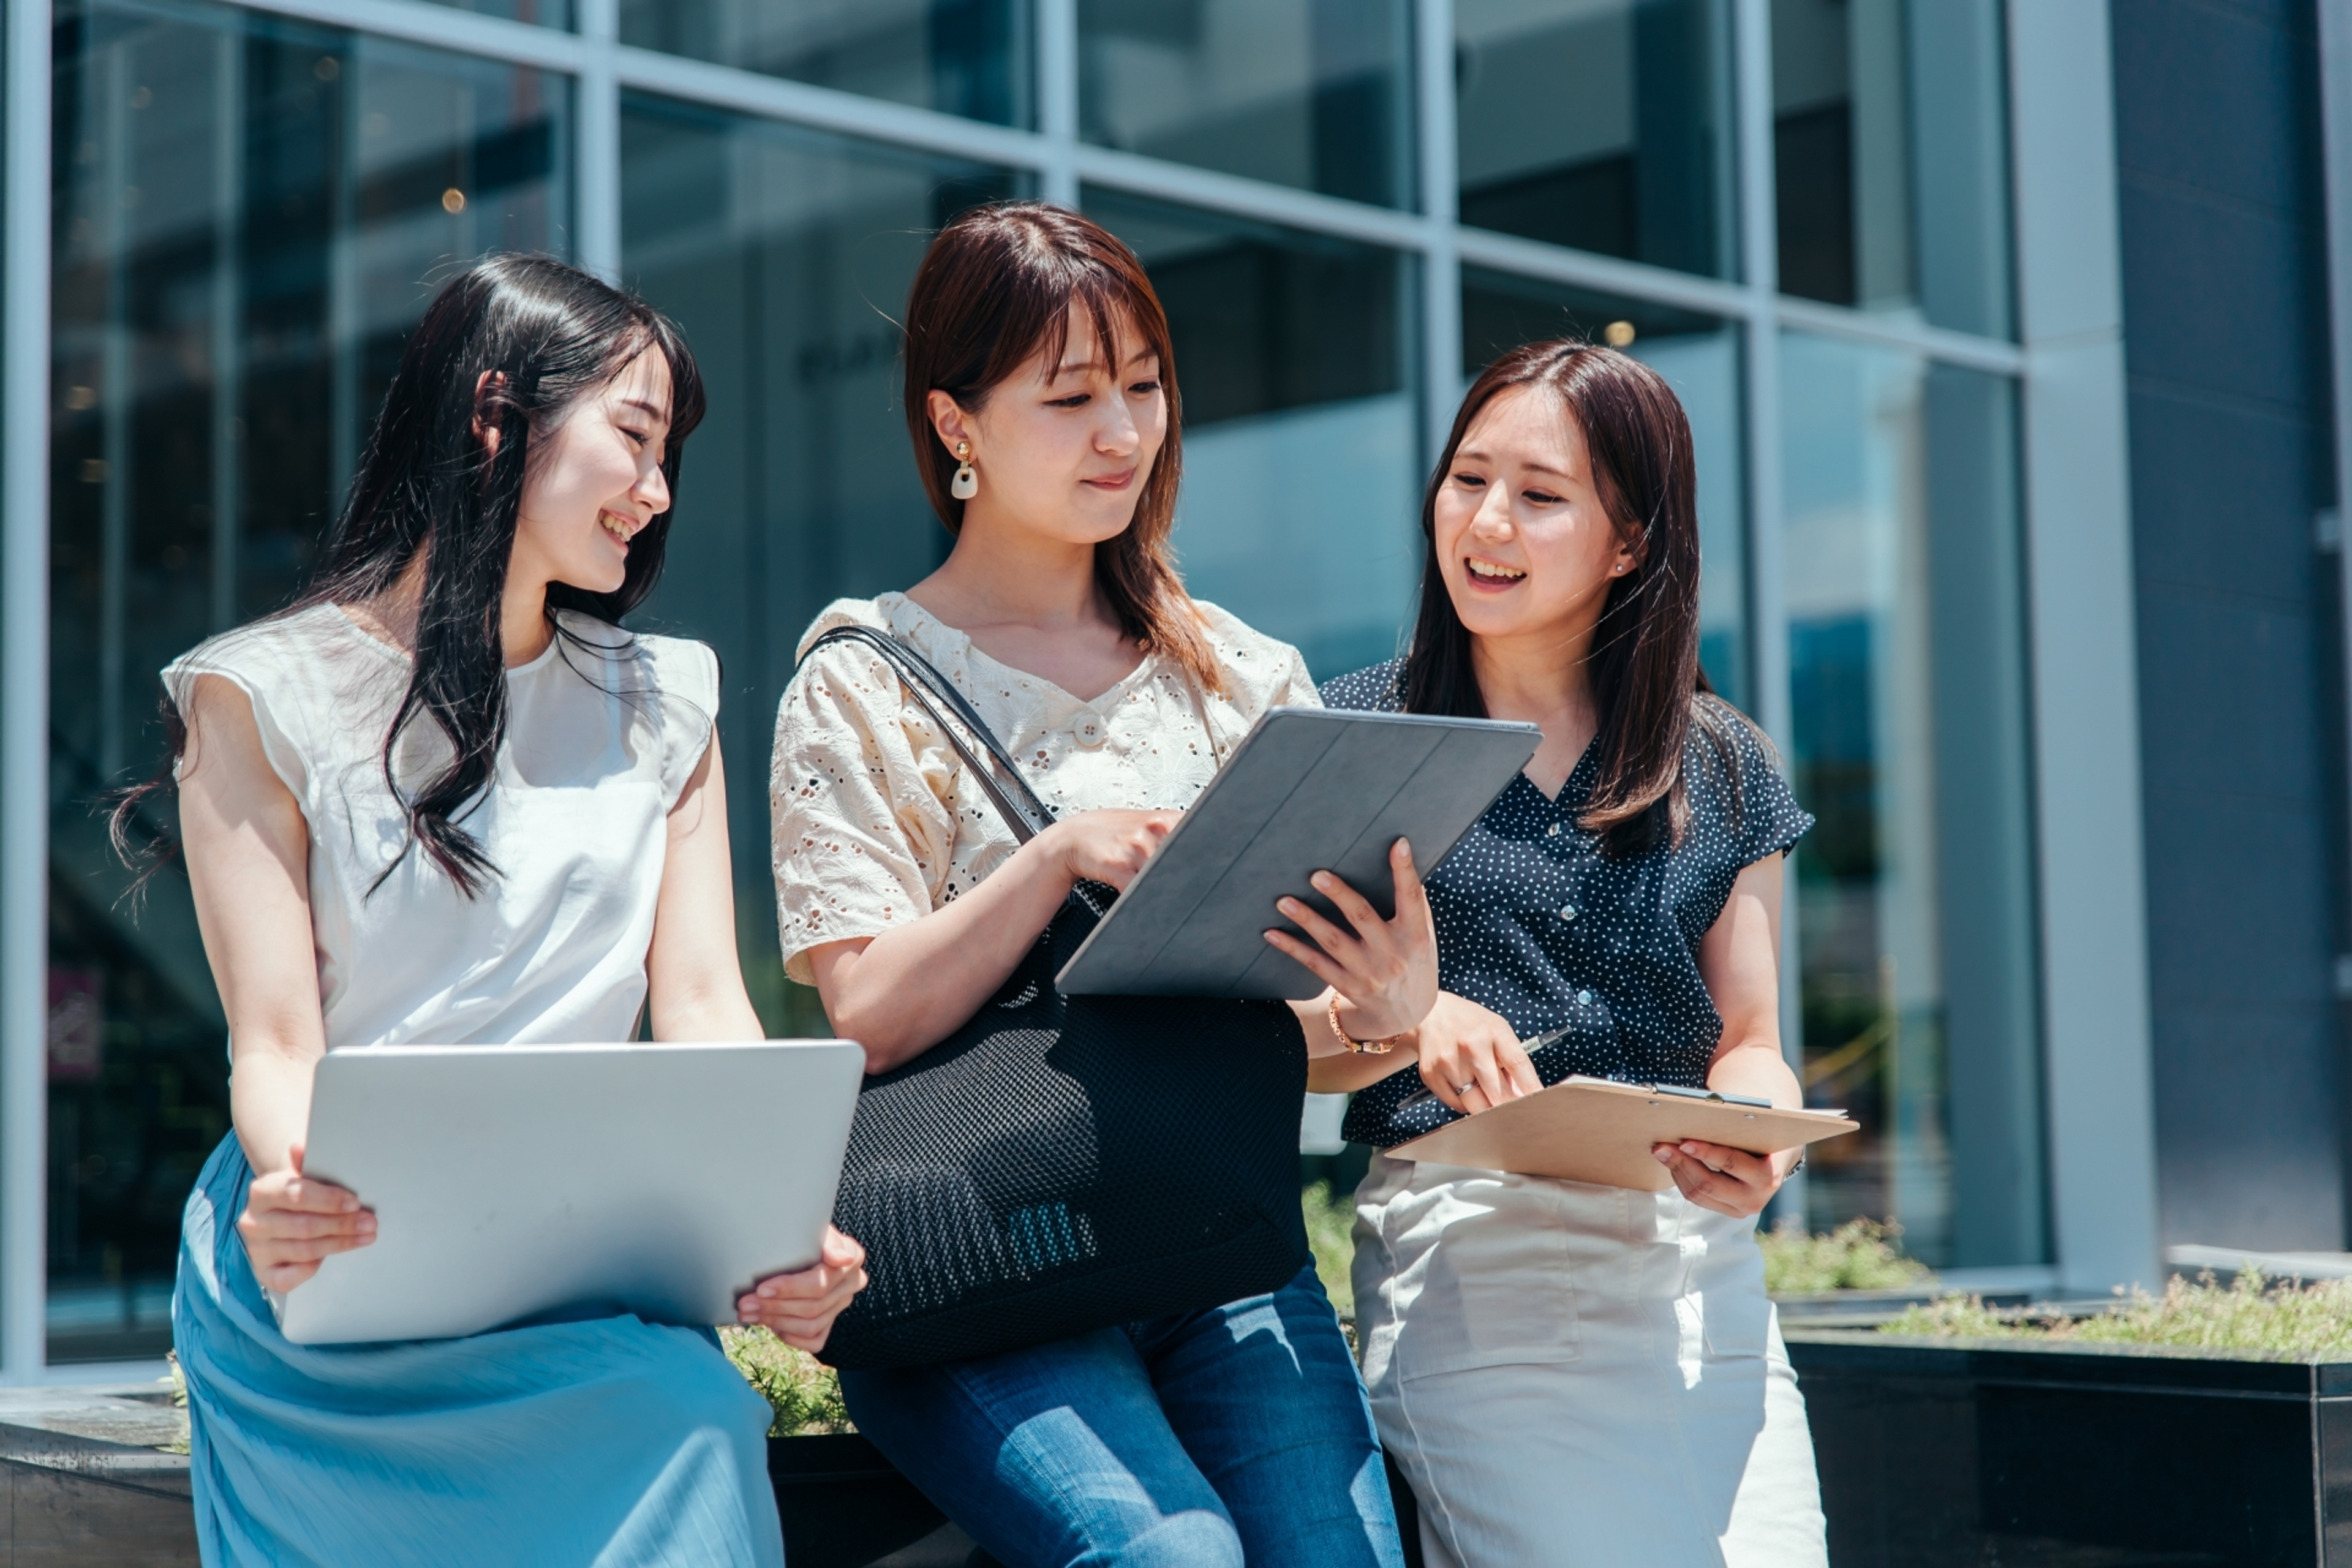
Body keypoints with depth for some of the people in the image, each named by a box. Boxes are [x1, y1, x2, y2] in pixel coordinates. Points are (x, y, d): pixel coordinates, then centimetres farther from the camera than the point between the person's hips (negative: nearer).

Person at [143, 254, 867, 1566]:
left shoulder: (662, 703, 18)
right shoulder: (264, 697, 4)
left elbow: (702, 1002, 7)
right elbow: (278, 1043, -3)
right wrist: (293, 1194, -28)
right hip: (328, 1270, -3)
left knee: (698, 1422, -32)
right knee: (669, 1413, -33)